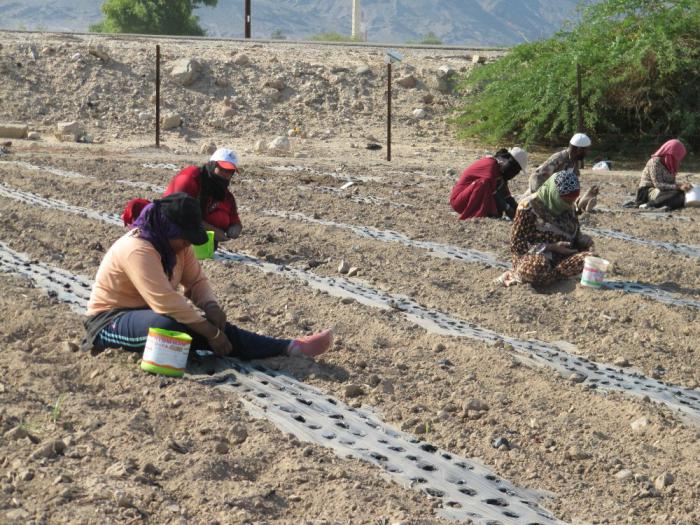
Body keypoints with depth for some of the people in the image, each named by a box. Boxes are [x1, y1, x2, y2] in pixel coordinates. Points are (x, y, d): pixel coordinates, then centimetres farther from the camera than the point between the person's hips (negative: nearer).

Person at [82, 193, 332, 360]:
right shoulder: (137, 250, -28)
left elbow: (196, 280, 5)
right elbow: (166, 302, -33)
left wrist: (211, 307, -18)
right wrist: (211, 333, -29)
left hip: (148, 312, 7)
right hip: (111, 321, -7)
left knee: (214, 327, -13)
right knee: (170, 325, -41)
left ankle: (288, 347, -18)